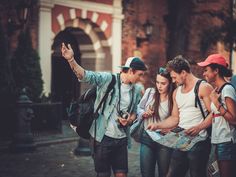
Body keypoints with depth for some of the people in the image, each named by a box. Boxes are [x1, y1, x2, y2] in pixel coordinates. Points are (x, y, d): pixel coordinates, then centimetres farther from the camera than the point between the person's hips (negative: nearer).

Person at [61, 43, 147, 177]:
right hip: (103, 137, -4)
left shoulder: (137, 90, 9)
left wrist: (130, 120, -3)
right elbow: (86, 76, -22)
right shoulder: (107, 79, -8)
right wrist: (71, 60, -38)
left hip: (122, 139, 5)